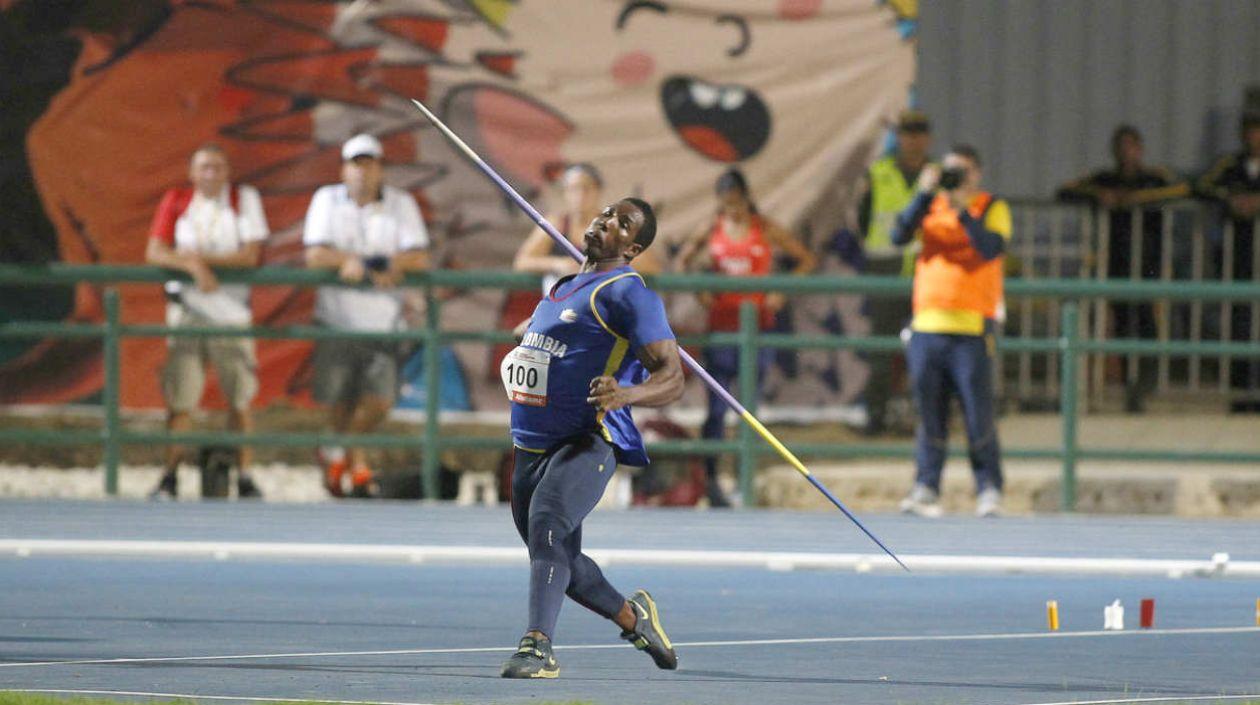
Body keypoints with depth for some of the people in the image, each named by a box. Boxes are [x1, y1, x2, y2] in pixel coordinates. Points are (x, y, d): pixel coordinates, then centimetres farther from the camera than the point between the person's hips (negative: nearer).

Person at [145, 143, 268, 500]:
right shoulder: (176, 201, 4)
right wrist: (192, 265, -22)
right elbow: (154, 252, -5)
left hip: (231, 311, 0)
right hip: (186, 308, 0)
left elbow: (251, 256, -8)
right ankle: (170, 477, -4)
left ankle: (244, 477, 10)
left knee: (240, 398, 2)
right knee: (180, 397, -6)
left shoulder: (245, 199, 1)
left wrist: (199, 257, -13)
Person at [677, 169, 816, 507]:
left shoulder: (767, 230, 2)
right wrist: (699, 293, 2)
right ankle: (709, 477, -1)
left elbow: (807, 260, 7)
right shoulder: (712, 230, 5)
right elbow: (683, 261, 17)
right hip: (721, 324, 0)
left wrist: (781, 295, -2)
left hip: (757, 325, 0)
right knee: (717, 406, -4)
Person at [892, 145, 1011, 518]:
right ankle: (926, 489, 7)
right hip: (927, 326, 3)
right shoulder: (931, 206, 14)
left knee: (979, 414, -6)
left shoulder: (993, 209, 6)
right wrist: (924, 194, -10)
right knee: (929, 416, 4)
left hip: (971, 329, -3)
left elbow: (991, 248, -11)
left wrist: (962, 210, -18)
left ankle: (989, 489, 0)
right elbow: (900, 235, -2)